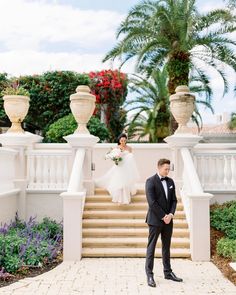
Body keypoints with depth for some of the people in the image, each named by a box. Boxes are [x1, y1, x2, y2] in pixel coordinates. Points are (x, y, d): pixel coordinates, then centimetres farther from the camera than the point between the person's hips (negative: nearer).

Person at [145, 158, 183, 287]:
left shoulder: (170, 181, 9)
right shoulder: (150, 181, -10)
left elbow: (174, 200, 9)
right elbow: (152, 202, -16)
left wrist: (171, 214, -7)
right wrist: (163, 216, -15)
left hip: (168, 220, 6)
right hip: (155, 219, -6)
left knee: (166, 247, 14)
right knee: (151, 247, 1)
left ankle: (168, 272, 25)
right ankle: (149, 275, 8)